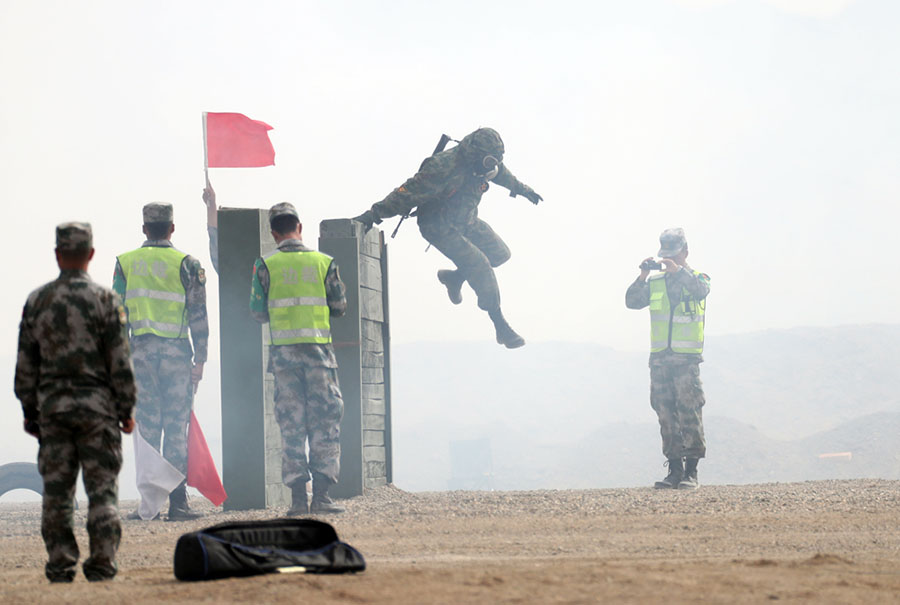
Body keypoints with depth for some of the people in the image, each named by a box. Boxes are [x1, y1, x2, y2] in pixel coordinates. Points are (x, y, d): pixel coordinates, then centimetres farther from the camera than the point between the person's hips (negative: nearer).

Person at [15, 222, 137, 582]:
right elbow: (120, 363, -7)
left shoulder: (36, 302, 4)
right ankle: (101, 564, -4)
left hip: (51, 406, 3)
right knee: (102, 488, 0)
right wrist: (126, 410, 1)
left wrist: (30, 411, 15)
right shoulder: (104, 300, -6)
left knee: (56, 490, 6)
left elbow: (25, 365, 7)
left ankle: (60, 565, 5)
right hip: (96, 404, -3)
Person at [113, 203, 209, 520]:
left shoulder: (126, 262, 7)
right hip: (176, 351, -2)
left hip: (140, 351, 2)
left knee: (147, 427, 4)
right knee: (176, 428, 0)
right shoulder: (186, 264, 1)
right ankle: (177, 501, -4)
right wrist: (200, 359, 1)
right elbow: (198, 315, -2)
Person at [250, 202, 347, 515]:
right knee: (325, 421, 3)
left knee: (292, 425, 5)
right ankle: (321, 494, -4)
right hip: (319, 349, -1)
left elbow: (258, 312, 1)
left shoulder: (265, 266, -1)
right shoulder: (324, 262, 1)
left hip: (283, 350, 1)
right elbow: (339, 307, 6)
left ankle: (298, 497, 1)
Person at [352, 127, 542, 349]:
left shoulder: (481, 163, -7)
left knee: (499, 253, 6)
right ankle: (500, 326, -14)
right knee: (479, 265, -18)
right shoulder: (444, 167, -32)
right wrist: (374, 214, -28)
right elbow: (409, 192, -30)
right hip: (439, 227, -9)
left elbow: (500, 172, 19)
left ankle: (454, 277, 27)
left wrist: (521, 188, 37)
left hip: (466, 221, 9)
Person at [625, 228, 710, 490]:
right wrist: (643, 277, -8)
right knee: (666, 414, 4)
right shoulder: (655, 283, 12)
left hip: (687, 358, -4)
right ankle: (674, 470, 9)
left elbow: (700, 291, -18)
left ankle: (691, 472, -6)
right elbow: (632, 301, 3)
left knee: (689, 413, -9)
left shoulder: (697, 278, 4)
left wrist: (678, 270, -23)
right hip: (659, 358, 4)